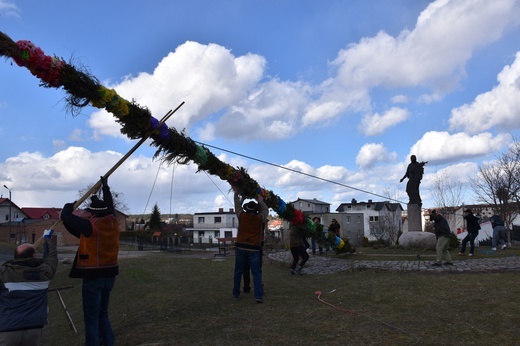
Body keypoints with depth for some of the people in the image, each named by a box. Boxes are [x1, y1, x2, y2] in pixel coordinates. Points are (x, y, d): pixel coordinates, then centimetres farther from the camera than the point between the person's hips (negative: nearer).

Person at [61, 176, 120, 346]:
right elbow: (109, 206, 19)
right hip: (109, 275, 6)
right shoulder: (113, 222, 0)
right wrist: (105, 187, 33)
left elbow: (66, 217, -13)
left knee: (91, 318, 4)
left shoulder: (90, 225, -17)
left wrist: (69, 206, 10)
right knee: (103, 314, 20)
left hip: (93, 276, -6)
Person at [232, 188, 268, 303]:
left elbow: (237, 206, 15)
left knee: (238, 271, 13)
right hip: (254, 249, -1)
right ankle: (258, 295, -7)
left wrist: (236, 193, 28)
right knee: (256, 273, 1)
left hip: (241, 247, 2)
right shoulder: (260, 218, -4)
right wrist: (261, 202, 29)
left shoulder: (242, 216, -1)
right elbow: (265, 210, 16)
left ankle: (236, 294, 23)